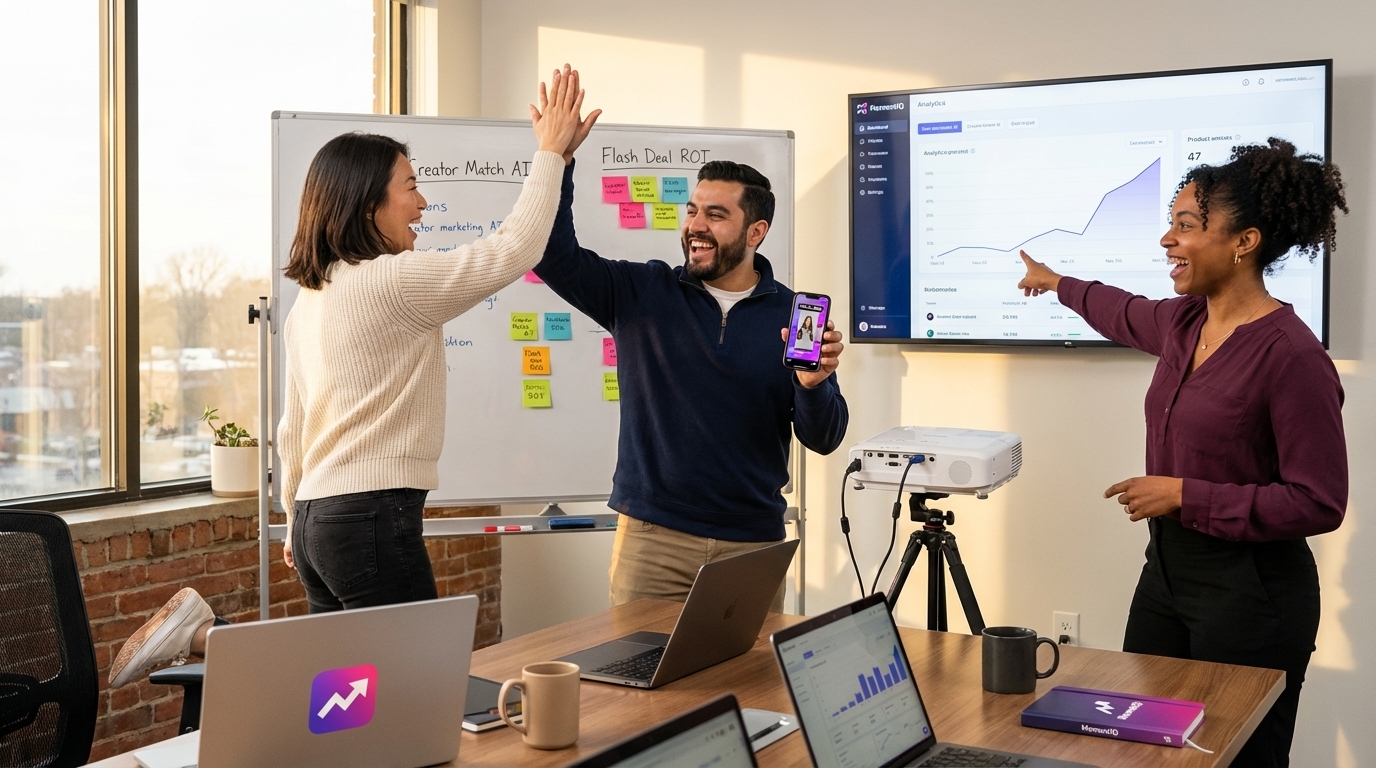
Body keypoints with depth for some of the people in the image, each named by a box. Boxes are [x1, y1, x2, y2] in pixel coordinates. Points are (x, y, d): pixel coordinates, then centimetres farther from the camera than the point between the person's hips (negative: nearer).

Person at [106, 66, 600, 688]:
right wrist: (550, 153, -2)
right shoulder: (390, 281, -13)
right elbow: (514, 251, -12)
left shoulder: (310, 296, 15)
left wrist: (296, 521, 29)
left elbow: (293, 426, 20)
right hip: (375, 518, -10)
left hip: (318, 517, 10)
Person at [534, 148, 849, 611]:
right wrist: (557, 161, -20)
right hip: (652, 538, 0)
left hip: (754, 544, 1)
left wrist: (813, 385, -22)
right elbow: (556, 256, -9)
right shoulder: (642, 294, 1)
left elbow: (823, 440, -1)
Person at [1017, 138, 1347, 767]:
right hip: (1166, 571, 8)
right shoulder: (1183, 322, 4)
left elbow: (1319, 503, -19)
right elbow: (1126, 315, 29)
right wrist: (1057, 283, 45)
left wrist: (1186, 496, -19)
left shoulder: (1291, 355, -20)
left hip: (1249, 595, -8)